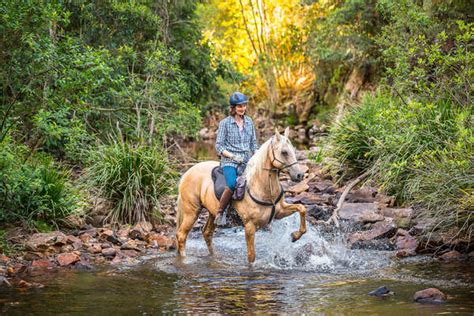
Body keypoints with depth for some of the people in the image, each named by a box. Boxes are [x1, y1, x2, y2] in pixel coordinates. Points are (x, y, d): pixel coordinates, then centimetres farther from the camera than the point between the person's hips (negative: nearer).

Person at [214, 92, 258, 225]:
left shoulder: (249, 122, 13)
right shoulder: (225, 123, -1)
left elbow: (254, 143, 18)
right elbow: (219, 146, -2)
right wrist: (233, 156, -15)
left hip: (247, 161, 5)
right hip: (229, 162, -5)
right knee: (232, 184, -33)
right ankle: (219, 213, -18)